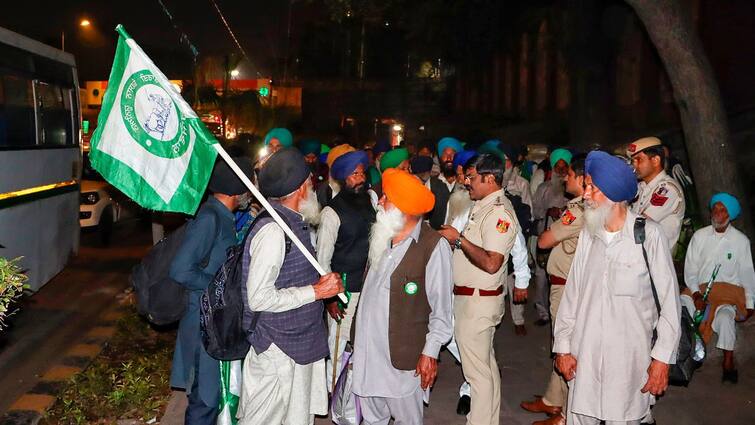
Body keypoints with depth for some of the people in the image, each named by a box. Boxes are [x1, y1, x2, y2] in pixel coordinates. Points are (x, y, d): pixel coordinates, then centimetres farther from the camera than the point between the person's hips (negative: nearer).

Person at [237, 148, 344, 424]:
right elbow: (259, 298, -25)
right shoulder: (272, 230, -21)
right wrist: (317, 291, -20)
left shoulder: (294, 223, 8)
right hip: (278, 350, -9)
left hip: (302, 344, 9)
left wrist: (327, 291, 5)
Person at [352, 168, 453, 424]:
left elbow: (441, 308, -10)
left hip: (403, 355, -6)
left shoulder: (434, 246, -14)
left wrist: (430, 353, -10)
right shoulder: (381, 235, 6)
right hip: (367, 348, 6)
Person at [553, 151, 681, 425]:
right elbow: (572, 294, 8)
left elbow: (670, 300, -6)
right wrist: (563, 346, 7)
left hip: (628, 355, -4)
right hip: (584, 352, 4)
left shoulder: (648, 234, -10)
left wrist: (662, 358, -6)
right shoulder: (588, 234, 5)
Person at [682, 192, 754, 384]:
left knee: (725, 316, -33)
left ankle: (728, 362, -15)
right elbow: (690, 268, 4)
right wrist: (696, 295, -8)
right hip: (700, 289, 2)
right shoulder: (700, 236, 4)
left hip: (729, 291, -2)